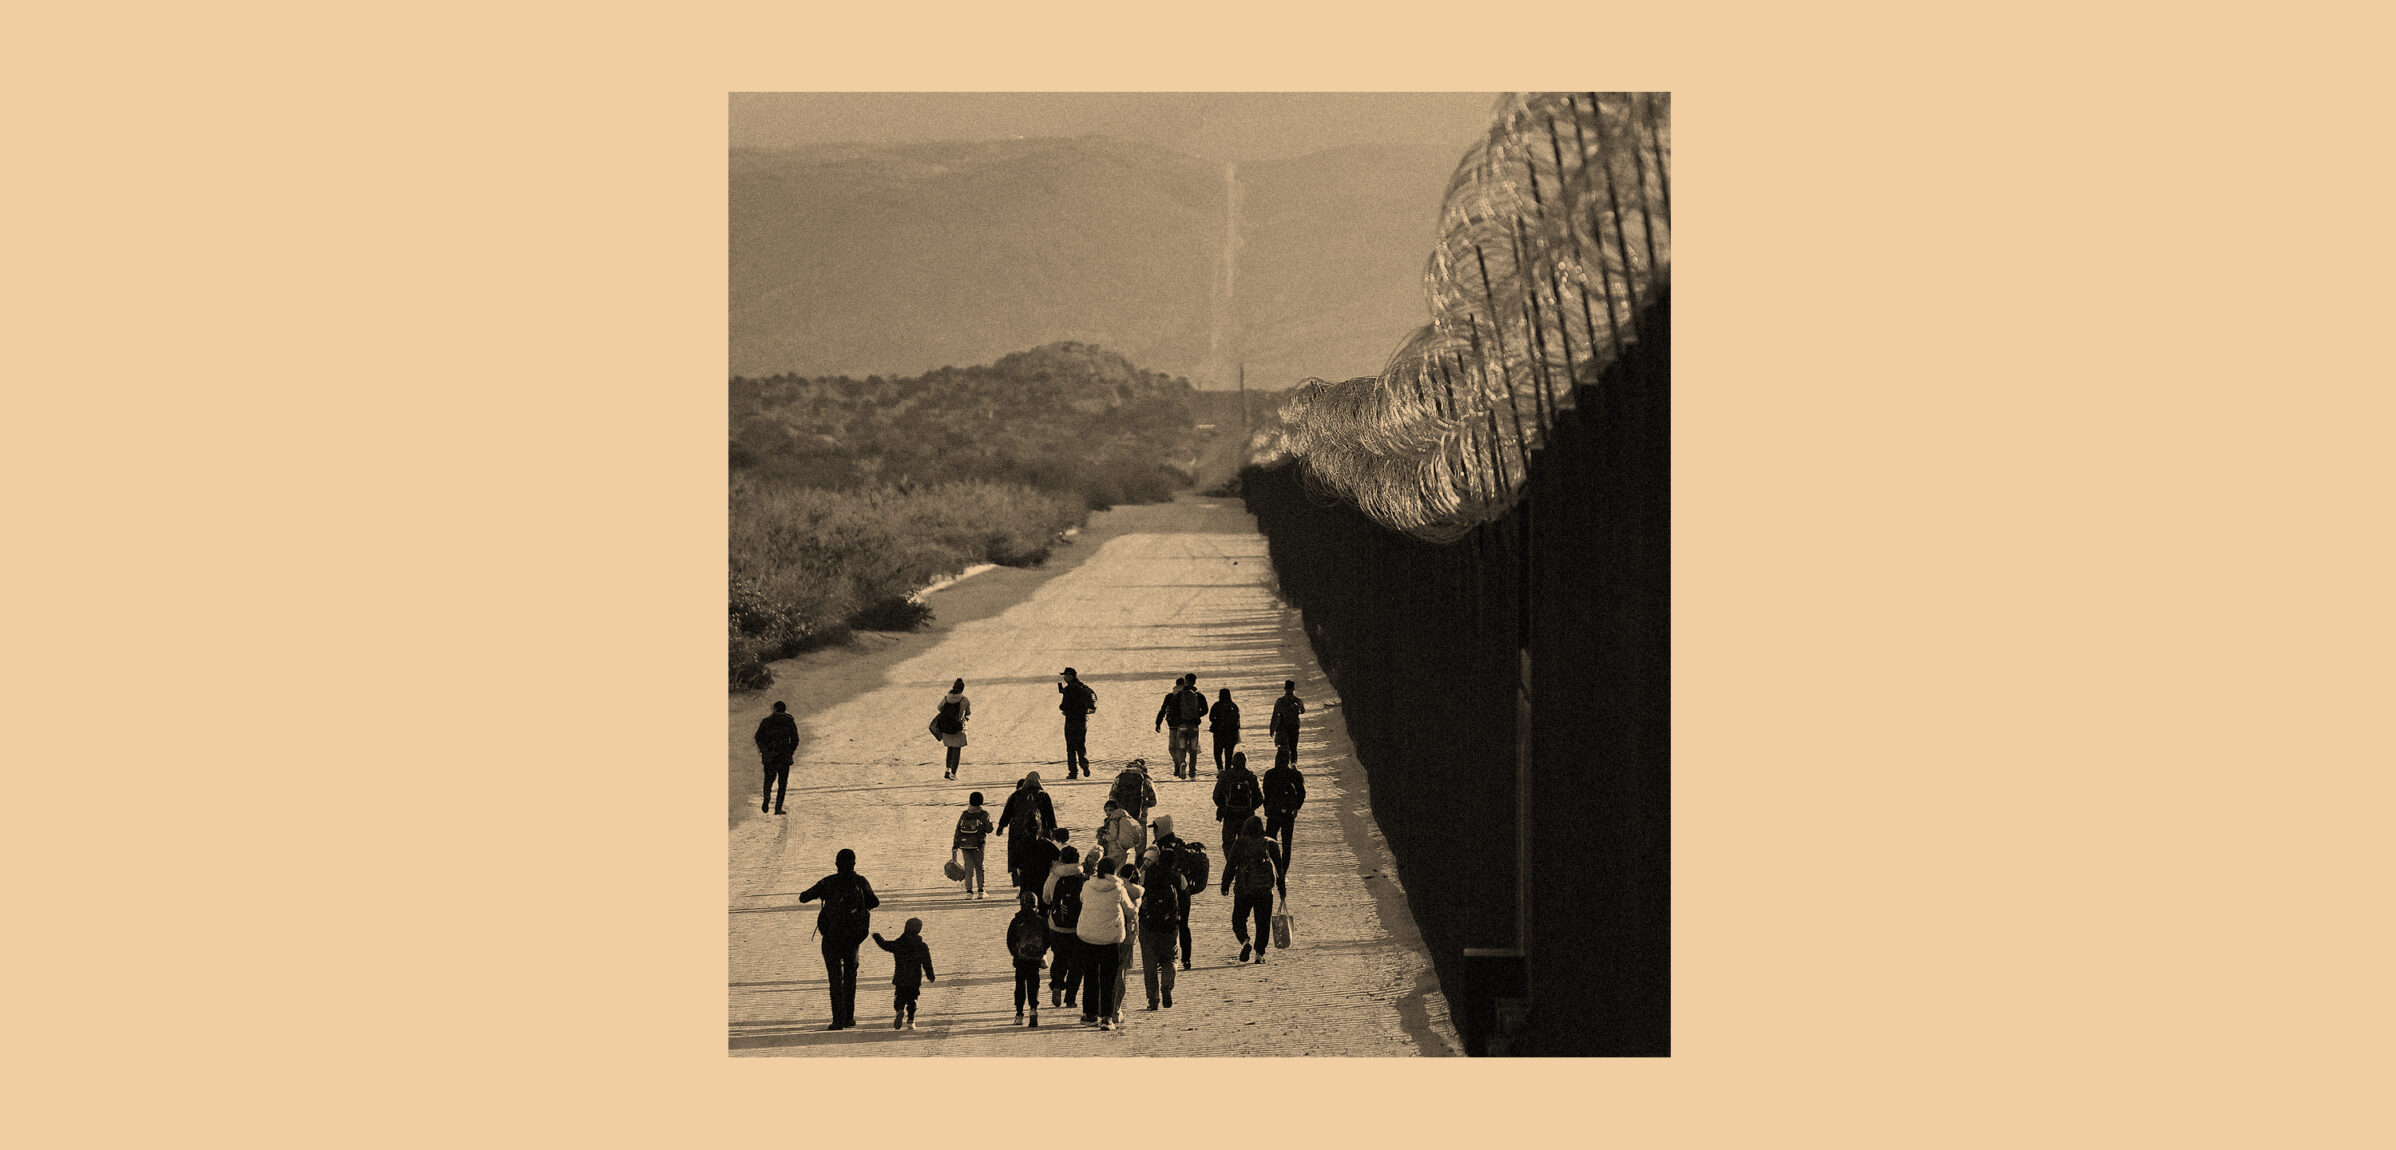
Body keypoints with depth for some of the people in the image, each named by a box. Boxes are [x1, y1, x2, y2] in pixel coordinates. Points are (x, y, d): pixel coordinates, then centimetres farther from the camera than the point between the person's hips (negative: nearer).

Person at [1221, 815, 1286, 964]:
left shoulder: (1240, 843, -3)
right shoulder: (1269, 843, 3)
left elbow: (1230, 865, -3)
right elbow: (1279, 866, 6)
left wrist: (1225, 885, 6)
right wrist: (1282, 888, 15)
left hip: (1243, 889, -2)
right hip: (1265, 890, 2)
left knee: (1238, 919, 10)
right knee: (1263, 922, 11)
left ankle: (1244, 941, -17)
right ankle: (1260, 953, 5)